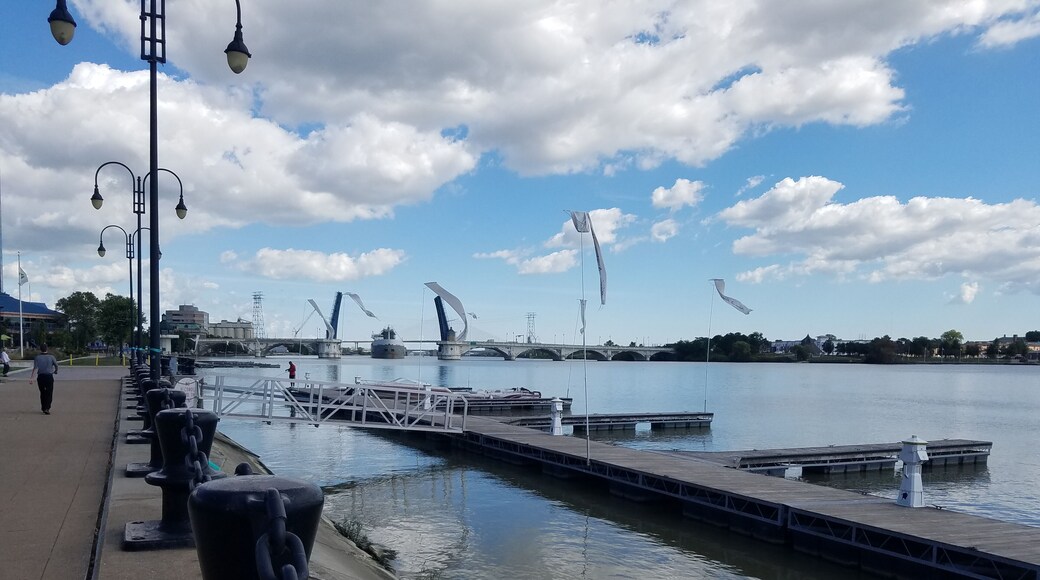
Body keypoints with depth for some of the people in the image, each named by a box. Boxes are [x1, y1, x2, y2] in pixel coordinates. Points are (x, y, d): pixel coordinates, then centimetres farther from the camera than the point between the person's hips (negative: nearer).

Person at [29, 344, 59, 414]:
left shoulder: (37, 357, -3)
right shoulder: (51, 356, -2)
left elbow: (35, 368, -11)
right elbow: (56, 365, 1)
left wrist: (31, 378, -12)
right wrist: (56, 371, 23)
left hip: (40, 376, 1)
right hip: (49, 376, -1)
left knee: (42, 393, 16)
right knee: (49, 393, 1)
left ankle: (43, 408, 26)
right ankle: (47, 408, -11)